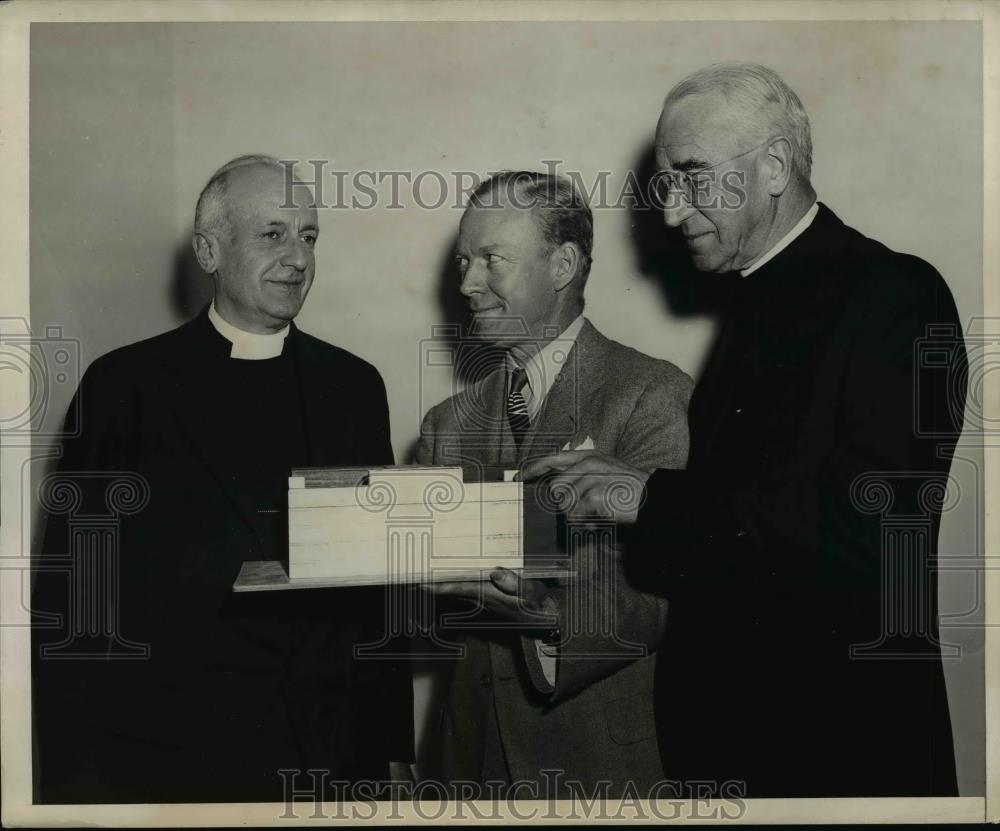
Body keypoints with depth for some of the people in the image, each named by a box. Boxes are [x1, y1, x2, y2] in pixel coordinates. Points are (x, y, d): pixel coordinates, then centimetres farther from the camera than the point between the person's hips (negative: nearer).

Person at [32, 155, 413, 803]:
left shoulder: (354, 385, 8)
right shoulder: (126, 384, -2)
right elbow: (73, 581, -3)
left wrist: (390, 737, 4)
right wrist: (69, 771, -6)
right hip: (174, 748, -2)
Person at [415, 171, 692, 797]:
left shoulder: (651, 394, -11)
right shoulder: (449, 424, 8)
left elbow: (660, 594, -19)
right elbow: (434, 609, 7)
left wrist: (550, 611, -33)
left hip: (604, 763, -4)